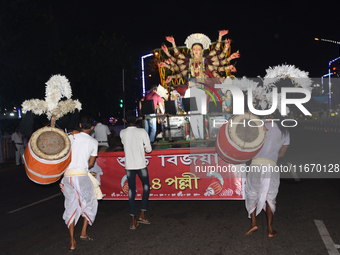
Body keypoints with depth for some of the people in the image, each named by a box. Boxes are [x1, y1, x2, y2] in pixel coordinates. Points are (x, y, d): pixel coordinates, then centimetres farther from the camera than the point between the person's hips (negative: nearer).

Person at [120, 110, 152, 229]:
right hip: (141, 165, -2)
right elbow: (149, 149, -4)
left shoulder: (122, 133, -1)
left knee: (131, 191, 7)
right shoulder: (142, 132, -9)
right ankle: (142, 215, 12)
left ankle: (133, 221, 6)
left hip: (129, 166, 2)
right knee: (146, 187, 18)